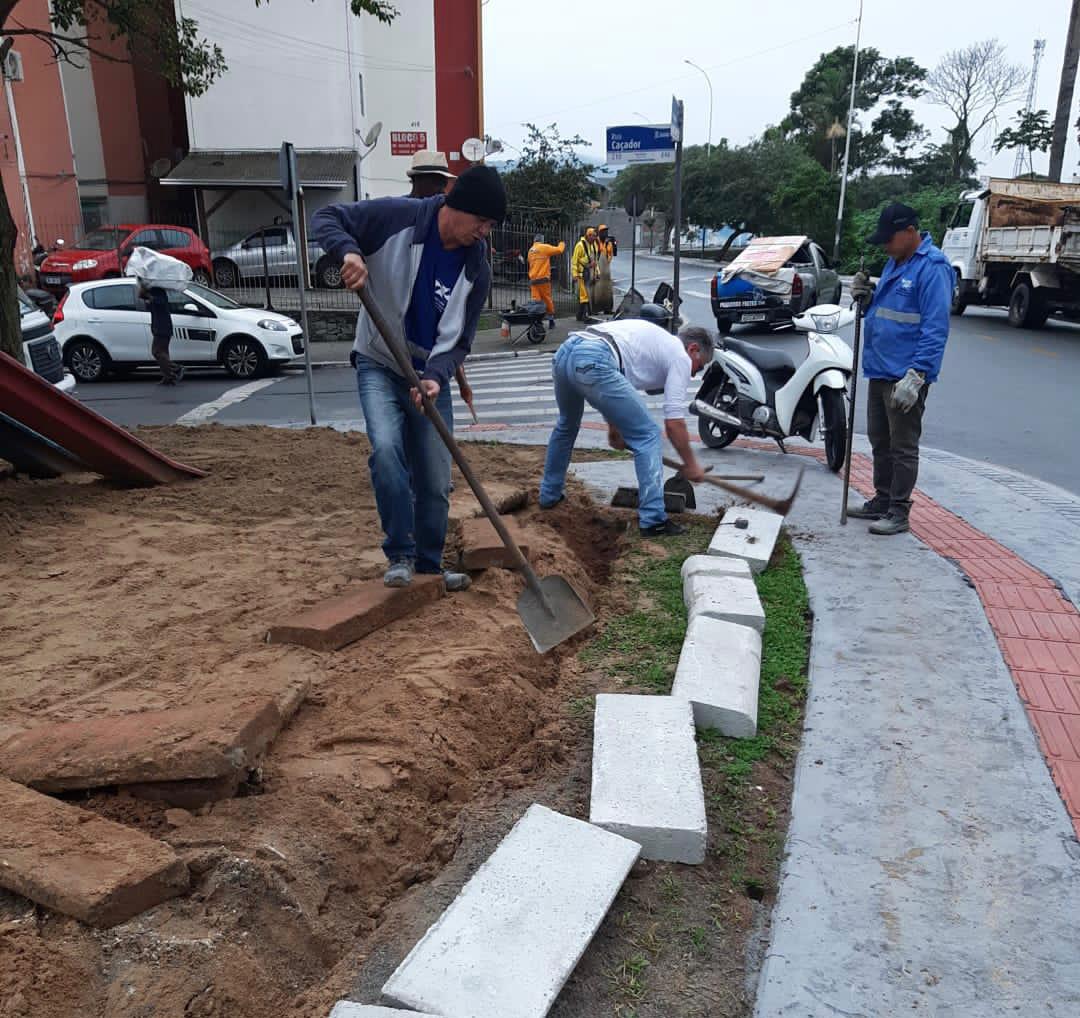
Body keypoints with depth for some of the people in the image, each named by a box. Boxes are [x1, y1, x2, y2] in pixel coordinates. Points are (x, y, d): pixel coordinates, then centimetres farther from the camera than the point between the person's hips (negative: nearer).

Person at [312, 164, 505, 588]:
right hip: (380, 365, -3)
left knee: (435, 483, 3)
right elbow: (326, 218, -10)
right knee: (386, 450, -26)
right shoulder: (397, 217, -16)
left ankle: (429, 565, 23)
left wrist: (435, 376, -26)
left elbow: (459, 339, -6)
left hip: (431, 375, 3)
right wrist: (348, 251, -32)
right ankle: (400, 556, -7)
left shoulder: (476, 270, -7)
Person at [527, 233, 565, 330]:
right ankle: (551, 318, 14)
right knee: (548, 300, 7)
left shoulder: (530, 250, 14)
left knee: (535, 301, 1)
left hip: (533, 280, 5)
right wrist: (562, 244, 15)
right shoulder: (544, 247, -5)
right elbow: (559, 250, -3)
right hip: (543, 279, -5)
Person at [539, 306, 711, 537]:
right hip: (592, 363, -9)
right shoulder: (680, 357, 12)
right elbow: (674, 422, 6)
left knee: (566, 426, 34)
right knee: (647, 436, 1)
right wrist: (691, 465, 17)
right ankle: (653, 520, 1)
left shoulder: (653, 338, 35)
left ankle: (550, 495, 45)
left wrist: (614, 426, 41)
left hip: (564, 353, 9)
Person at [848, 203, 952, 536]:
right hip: (879, 371, 9)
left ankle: (898, 512, 9)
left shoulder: (932, 267, -15)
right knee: (880, 442, 18)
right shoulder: (895, 263, 14)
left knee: (902, 447, 0)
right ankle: (882, 501, 30)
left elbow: (935, 328, -20)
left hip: (905, 377, -9)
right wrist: (866, 297, 3)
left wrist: (916, 375, -26)